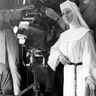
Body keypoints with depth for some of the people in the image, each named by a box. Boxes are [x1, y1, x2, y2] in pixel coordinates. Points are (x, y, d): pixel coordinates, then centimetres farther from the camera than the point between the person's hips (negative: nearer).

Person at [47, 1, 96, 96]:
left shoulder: (86, 33, -6)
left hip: (82, 72, -5)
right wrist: (59, 55, -1)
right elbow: (54, 49, 22)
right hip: (67, 73, 5)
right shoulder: (64, 35, 11)